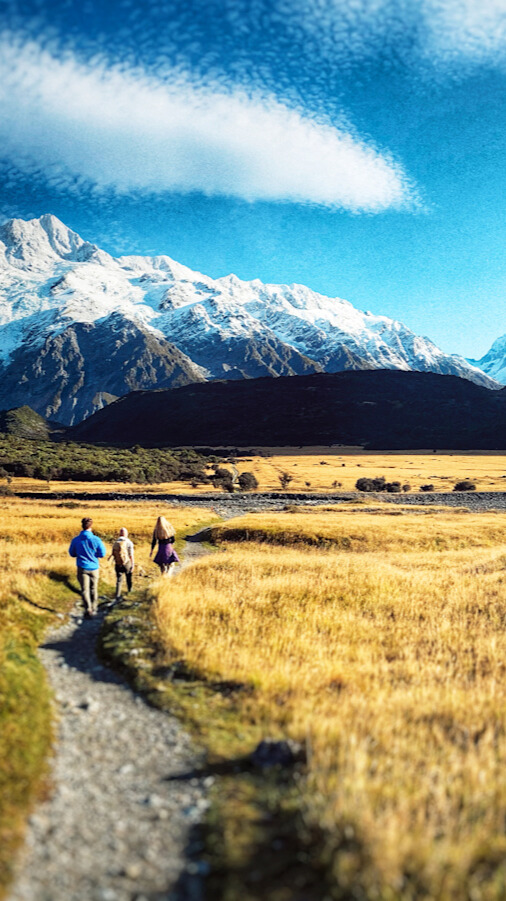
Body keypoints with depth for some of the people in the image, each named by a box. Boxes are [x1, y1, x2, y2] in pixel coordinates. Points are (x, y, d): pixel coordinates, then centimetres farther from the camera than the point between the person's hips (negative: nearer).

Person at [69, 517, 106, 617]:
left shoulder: (75, 540, -7)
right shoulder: (96, 540, -12)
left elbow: (72, 553, 7)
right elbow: (102, 554, -4)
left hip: (82, 568, 0)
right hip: (94, 567, 0)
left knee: (84, 590, 2)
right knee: (94, 589, 14)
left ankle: (88, 609, -12)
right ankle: (94, 608, 21)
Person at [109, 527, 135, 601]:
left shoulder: (115, 543, -2)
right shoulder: (128, 543, -14)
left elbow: (112, 554, 7)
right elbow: (131, 555, -14)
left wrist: (109, 557, 28)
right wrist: (133, 565, -5)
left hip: (118, 564, 2)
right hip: (127, 564, -2)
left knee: (119, 580, 7)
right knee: (128, 576, 25)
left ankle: (118, 596, -3)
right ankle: (129, 588, 45)